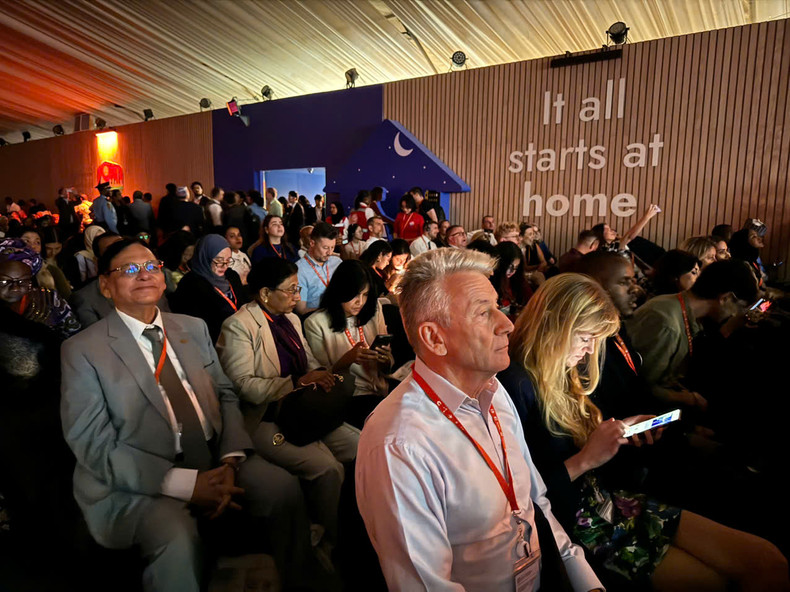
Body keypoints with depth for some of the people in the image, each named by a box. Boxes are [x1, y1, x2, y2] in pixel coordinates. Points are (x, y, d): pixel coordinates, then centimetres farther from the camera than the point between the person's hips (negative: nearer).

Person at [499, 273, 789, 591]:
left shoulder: (562, 374, 8)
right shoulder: (515, 384, -21)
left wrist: (617, 431, 4)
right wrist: (585, 459, -19)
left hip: (609, 497, 8)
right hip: (573, 522, -8)